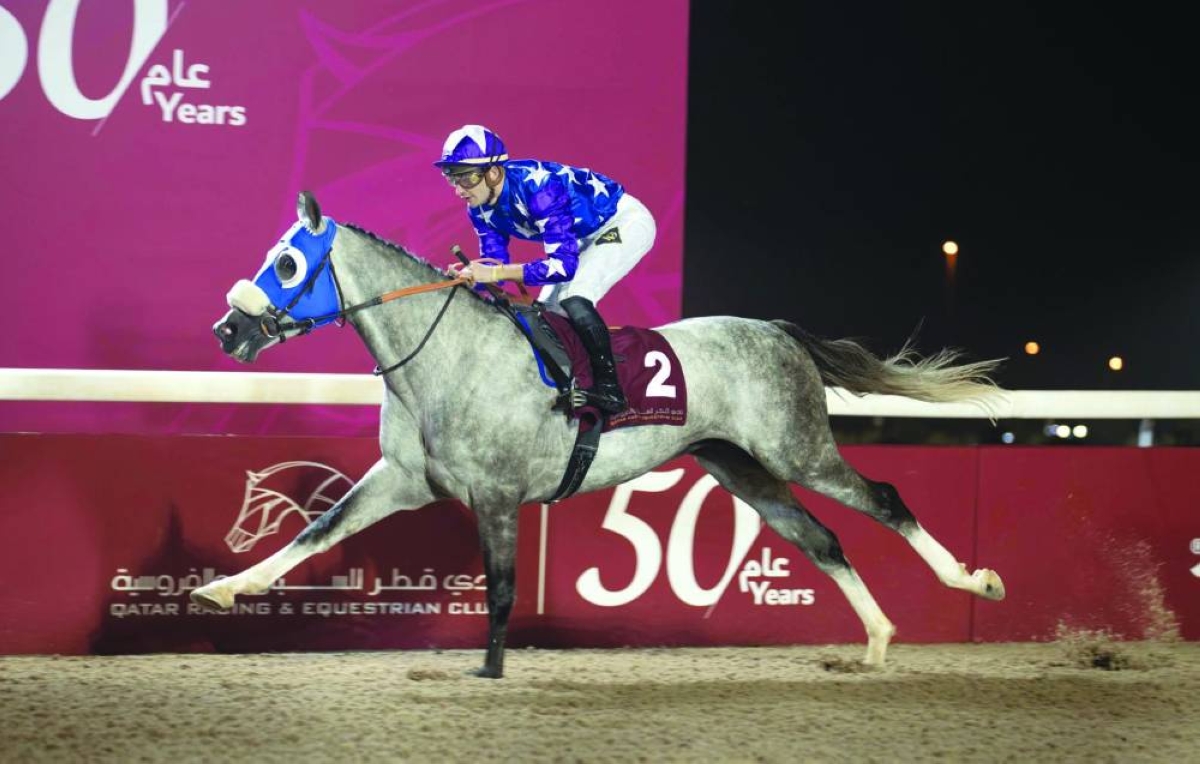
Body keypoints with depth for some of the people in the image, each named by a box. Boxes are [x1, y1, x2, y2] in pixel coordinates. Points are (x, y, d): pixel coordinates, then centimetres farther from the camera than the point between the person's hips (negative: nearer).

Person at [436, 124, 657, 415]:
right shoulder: (481, 208, -10)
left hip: (625, 221, -9)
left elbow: (563, 264, -39)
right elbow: (494, 263, -5)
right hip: (587, 236, 9)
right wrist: (469, 276, -27)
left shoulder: (536, 187, -36)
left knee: (573, 302, -26)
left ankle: (610, 389, -19)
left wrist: (495, 272, -43)